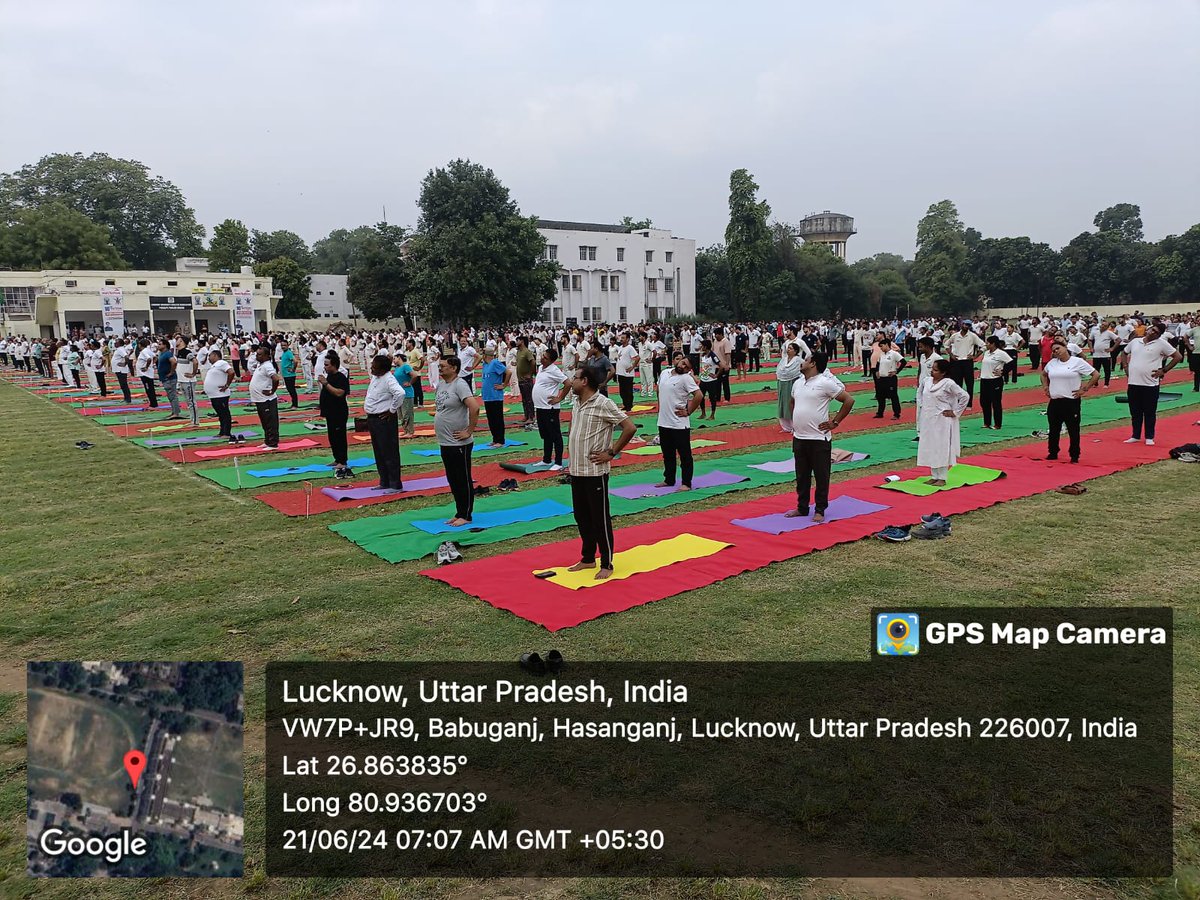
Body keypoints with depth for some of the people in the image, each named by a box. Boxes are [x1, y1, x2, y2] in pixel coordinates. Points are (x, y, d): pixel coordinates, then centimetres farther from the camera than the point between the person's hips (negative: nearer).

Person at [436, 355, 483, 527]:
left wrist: (469, 432, -23)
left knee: (463, 480, 2)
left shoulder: (460, 385, -17)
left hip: (459, 443, -9)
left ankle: (465, 515, 11)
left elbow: (475, 407, -29)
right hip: (444, 442, 9)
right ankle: (459, 513, 26)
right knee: (453, 480, 16)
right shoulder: (441, 384, 10)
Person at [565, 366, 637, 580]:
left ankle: (607, 565, 10)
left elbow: (629, 427, -18)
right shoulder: (577, 403, 10)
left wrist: (611, 453, -14)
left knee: (600, 519, 0)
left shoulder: (603, 404, -14)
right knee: (582, 517, 15)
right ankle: (587, 559, 28)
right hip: (576, 470, 8)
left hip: (595, 472, -8)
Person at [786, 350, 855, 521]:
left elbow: (849, 400, -11)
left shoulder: (825, 383, -12)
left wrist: (835, 422, -9)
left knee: (821, 477, 4)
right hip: (799, 438, 7)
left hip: (819, 438, -7)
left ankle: (820, 510, 14)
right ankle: (802, 508, 26)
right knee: (801, 476, 15)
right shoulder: (797, 383, 11)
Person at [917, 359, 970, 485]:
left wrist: (955, 412, -9)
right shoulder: (927, 381, 6)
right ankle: (934, 476, 21)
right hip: (928, 420, 7)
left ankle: (942, 478, 7)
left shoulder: (949, 383, -13)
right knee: (929, 448, 10)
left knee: (942, 449, -1)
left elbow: (965, 396, -11)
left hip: (942, 421, -7)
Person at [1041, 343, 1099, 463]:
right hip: (1054, 402, 5)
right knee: (1053, 430, 12)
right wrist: (1045, 387, 14)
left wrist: (1084, 389, -9)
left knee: (1073, 431, 4)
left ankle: (1074, 456, 14)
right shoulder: (1052, 363, 8)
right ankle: (1052, 453, 26)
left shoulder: (1078, 362, -6)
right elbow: (1043, 374, 27)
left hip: (1072, 402, -4)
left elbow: (1096, 375, -6)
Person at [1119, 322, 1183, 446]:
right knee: (1135, 412, 12)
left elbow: (1178, 356, -4)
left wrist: (1164, 370, -6)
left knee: (1150, 413, 4)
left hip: (1150, 384, -4)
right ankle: (1135, 436, 23)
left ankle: (1149, 437, 15)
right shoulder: (1135, 341, 7)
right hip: (1133, 383, 4)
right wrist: (1125, 365, 10)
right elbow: (1124, 353, 25)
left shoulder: (1161, 343, -5)